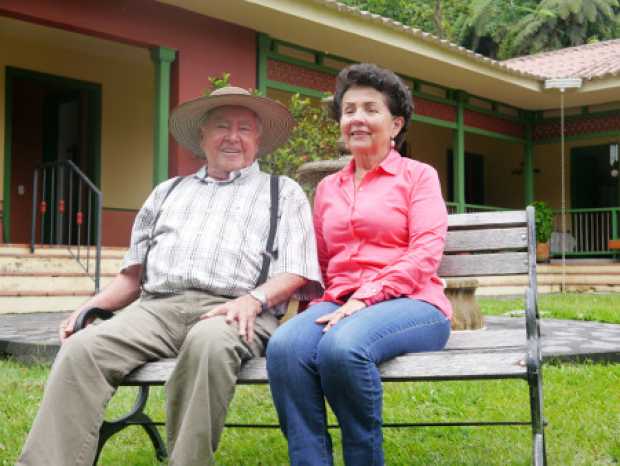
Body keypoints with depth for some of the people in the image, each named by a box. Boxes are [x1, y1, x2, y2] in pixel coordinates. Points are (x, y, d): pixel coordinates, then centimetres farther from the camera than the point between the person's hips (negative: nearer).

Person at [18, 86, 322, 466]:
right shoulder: (168, 192, 29)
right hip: (158, 307, 4)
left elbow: (296, 273, 4)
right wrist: (90, 307, 8)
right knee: (82, 348, -26)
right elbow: (135, 273, 26)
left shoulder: (283, 192, 18)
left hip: (230, 311, -3)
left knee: (208, 343, -40)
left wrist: (253, 299, -16)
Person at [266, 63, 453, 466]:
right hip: (339, 304, 4)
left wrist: (365, 298, -17)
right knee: (285, 347, -31)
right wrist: (330, 305, 0)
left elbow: (425, 255, -5)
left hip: (410, 303, -3)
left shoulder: (418, 176, 9)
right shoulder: (327, 188, 22)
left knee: (342, 346, -36)